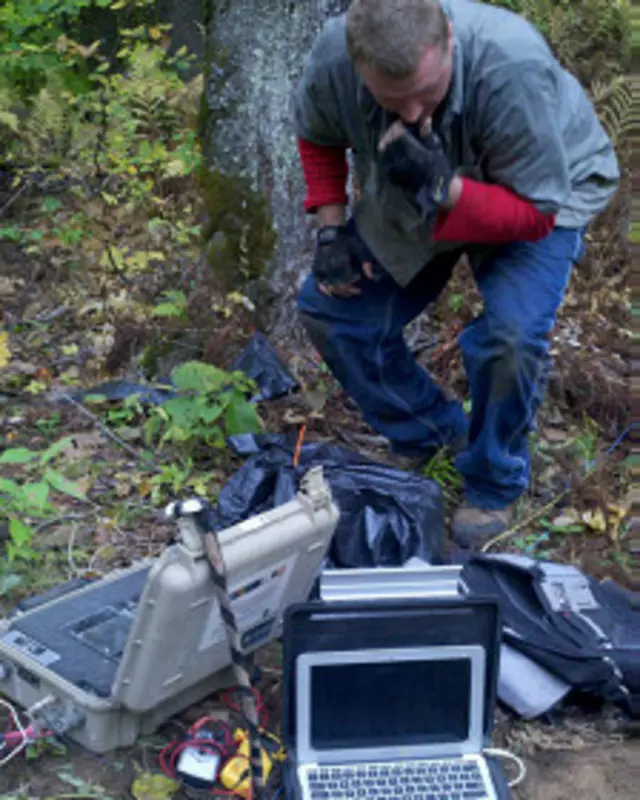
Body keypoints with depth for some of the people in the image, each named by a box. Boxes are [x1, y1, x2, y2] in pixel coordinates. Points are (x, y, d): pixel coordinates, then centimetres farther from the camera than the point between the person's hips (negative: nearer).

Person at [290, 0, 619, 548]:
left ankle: (494, 486, 0)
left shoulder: (514, 71, -41)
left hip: (544, 190, -4)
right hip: (402, 198, 5)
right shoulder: (332, 57, -28)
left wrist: (443, 189, -46)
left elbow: (536, 212, -31)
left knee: (513, 332, -29)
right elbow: (318, 136, -3)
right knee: (329, 309, -2)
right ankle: (429, 434, 20)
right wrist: (331, 229, -13)